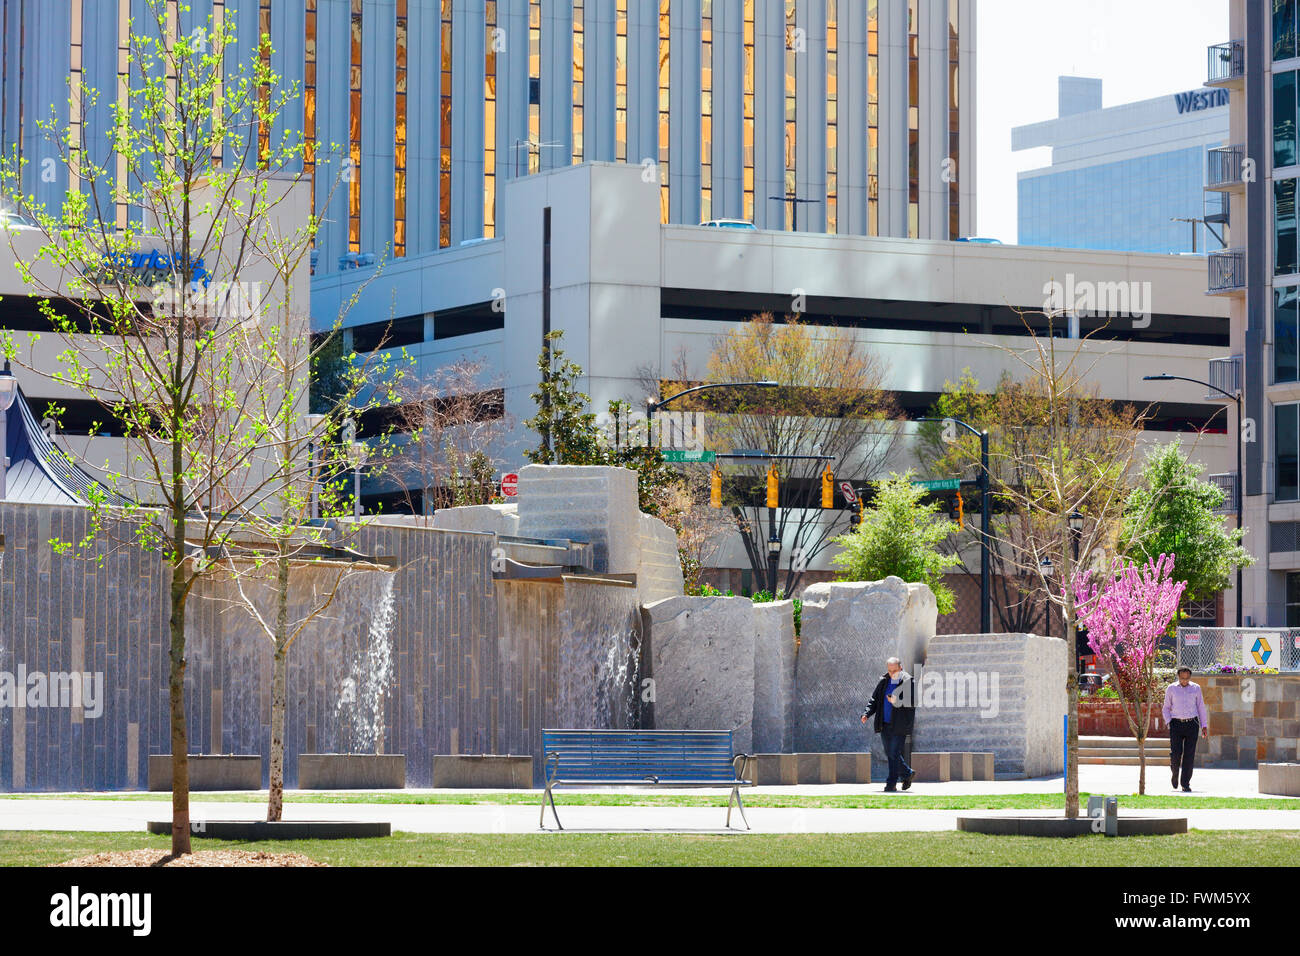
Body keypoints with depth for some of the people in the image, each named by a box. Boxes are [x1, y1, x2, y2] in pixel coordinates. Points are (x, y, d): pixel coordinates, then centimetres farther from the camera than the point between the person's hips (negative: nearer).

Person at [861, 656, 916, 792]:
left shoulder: (908, 682, -8)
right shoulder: (884, 682, 10)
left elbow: (913, 702, -14)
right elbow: (874, 699, 14)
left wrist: (897, 702, -25)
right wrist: (866, 713, 0)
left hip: (899, 725, -6)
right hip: (885, 725, 6)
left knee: (895, 754, -7)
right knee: (889, 753, 12)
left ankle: (892, 783, 0)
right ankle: (907, 773, 30)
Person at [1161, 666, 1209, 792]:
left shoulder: (1195, 688, 7)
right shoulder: (1171, 689, 5)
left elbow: (1201, 707, 12)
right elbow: (1166, 708, 10)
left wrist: (1204, 726, 8)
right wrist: (1168, 722, -5)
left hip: (1192, 724, 1)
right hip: (1176, 724, -1)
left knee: (1189, 755, -5)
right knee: (1175, 753, -9)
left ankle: (1186, 784, -1)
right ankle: (1174, 773, 22)